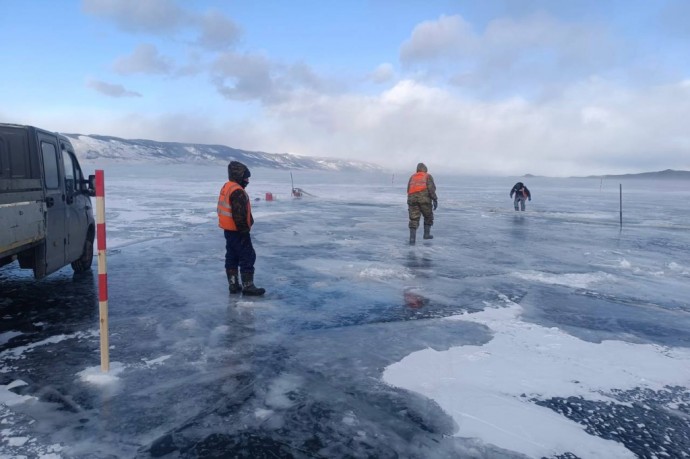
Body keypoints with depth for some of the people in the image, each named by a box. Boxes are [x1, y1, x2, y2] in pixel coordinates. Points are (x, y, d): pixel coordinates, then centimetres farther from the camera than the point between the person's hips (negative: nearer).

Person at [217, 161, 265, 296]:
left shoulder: (226, 187, 11)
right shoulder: (237, 191, -21)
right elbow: (239, 214, -25)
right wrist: (244, 230, -19)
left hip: (229, 230, 10)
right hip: (238, 231, -10)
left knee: (232, 256, 14)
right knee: (248, 257, -3)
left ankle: (233, 285, 20)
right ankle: (248, 286, -1)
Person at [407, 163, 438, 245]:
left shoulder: (412, 177, 23)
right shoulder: (428, 176, 12)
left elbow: (408, 190, 20)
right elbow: (431, 188, -5)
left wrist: (409, 203, 27)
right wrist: (435, 200, -7)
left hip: (412, 198, 3)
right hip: (424, 198, -3)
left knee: (414, 220, 2)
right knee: (428, 216, 20)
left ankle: (412, 238, -10)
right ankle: (426, 234, 20)